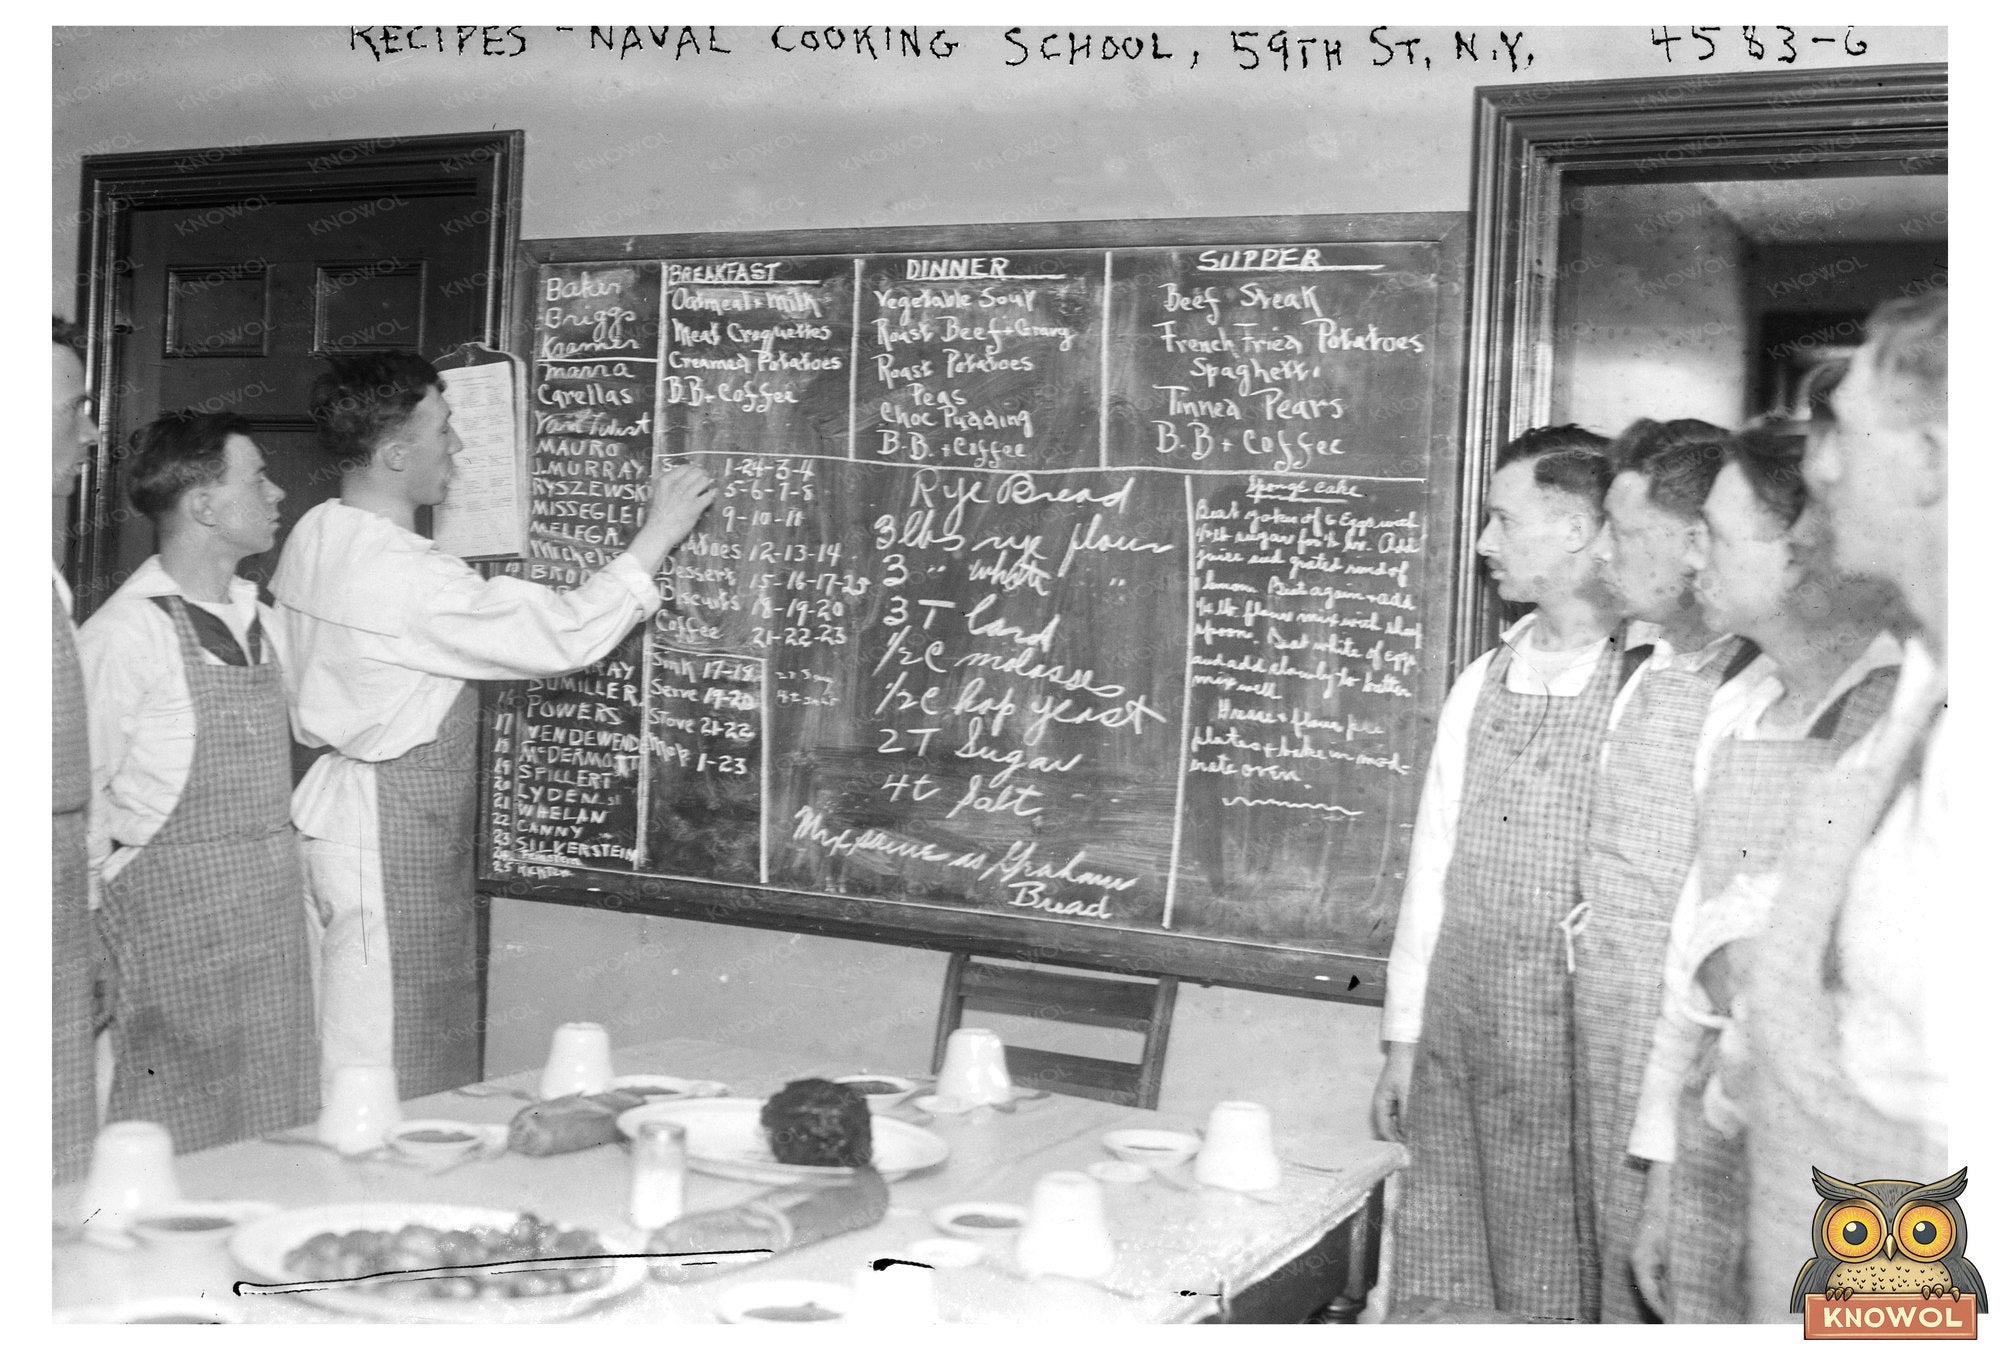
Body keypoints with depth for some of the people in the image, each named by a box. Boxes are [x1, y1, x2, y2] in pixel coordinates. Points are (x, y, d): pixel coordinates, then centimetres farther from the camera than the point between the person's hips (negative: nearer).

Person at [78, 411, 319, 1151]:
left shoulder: (258, 618, 9)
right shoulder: (126, 633, -14)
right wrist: (92, 940, -8)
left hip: (272, 921, 7)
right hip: (177, 917, -7)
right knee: (176, 1159, 1)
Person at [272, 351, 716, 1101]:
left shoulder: (315, 537, 6)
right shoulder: (401, 576, -23)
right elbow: (564, 636, -22)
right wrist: (656, 535, -14)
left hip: (333, 805, 10)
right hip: (391, 835, -10)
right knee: (388, 1074, -1)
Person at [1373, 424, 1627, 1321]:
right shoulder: (1480, 686, 8)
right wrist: (1404, 1039, 12)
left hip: (1575, 1047, -5)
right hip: (1455, 1043, 5)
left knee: (1548, 1292, 6)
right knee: (1430, 1288, 13)